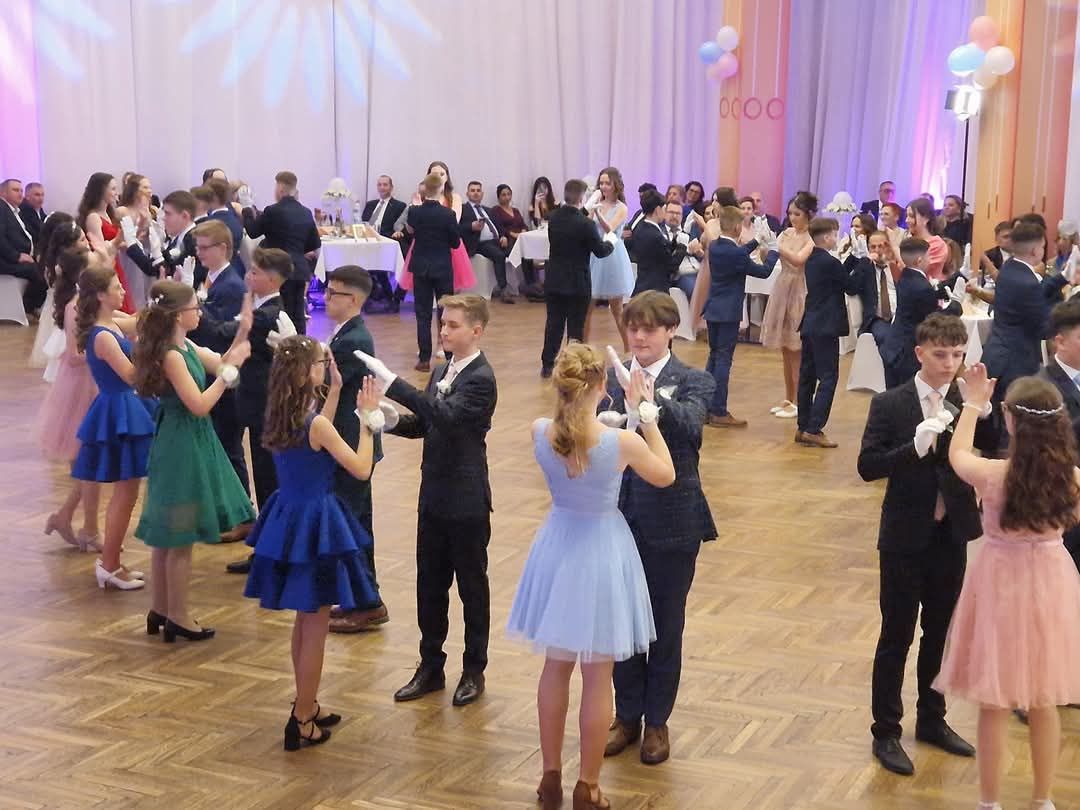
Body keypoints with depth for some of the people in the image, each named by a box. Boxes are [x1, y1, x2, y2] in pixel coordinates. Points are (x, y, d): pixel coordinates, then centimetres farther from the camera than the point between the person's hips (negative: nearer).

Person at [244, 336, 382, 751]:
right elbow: (361, 469, -16)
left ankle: (306, 706, 33)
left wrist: (335, 391, 20)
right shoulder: (316, 424, -20)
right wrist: (367, 418, -9)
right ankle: (302, 722, 11)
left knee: (304, 621, 21)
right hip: (316, 523, -8)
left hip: (288, 519, 8)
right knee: (315, 627, 4)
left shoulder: (280, 419, 2)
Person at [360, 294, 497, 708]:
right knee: (429, 584, 13)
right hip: (434, 497, 7)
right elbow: (423, 424, 14)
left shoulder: (480, 378, -16)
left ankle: (474, 669, 20)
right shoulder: (441, 372, 10)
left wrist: (393, 383, -34)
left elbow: (446, 415, -31)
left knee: (472, 586, 7)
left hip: (467, 502, -7)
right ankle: (431, 666, 26)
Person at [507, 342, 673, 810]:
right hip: (601, 552, -4)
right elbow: (665, 476, -2)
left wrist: (625, 412, 10)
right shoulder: (623, 442, -23)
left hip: (557, 548, 4)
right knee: (597, 678, 10)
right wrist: (646, 416, 2)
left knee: (556, 667, 20)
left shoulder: (539, 433, -12)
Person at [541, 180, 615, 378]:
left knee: (554, 323, 14)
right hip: (577, 284, -5)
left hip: (553, 281, 5)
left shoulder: (553, 218, -3)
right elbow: (600, 251, -11)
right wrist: (610, 241, 9)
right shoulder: (585, 224, -20)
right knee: (576, 326, 4)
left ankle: (547, 364, 19)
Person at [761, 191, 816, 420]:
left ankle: (797, 403, 5)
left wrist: (775, 246, -29)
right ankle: (788, 399, 20)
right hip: (782, 289, 6)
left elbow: (799, 259, -24)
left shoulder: (812, 238, -9)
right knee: (785, 351, 11)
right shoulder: (786, 233, 9)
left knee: (796, 351, -2)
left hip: (800, 292, -6)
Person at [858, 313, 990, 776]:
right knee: (897, 635, 5)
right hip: (906, 537, -4)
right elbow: (868, 466, -16)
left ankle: (932, 720, 32)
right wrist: (916, 445, -29)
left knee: (940, 632, 16)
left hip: (952, 534, 4)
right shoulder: (890, 404, -10)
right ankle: (886, 732, 16)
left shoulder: (968, 403, -1)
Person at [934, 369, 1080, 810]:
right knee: (1044, 703, 18)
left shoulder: (992, 474, -20)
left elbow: (956, 454, 4)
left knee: (994, 706, 10)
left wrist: (973, 403, 14)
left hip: (1001, 584, -3)